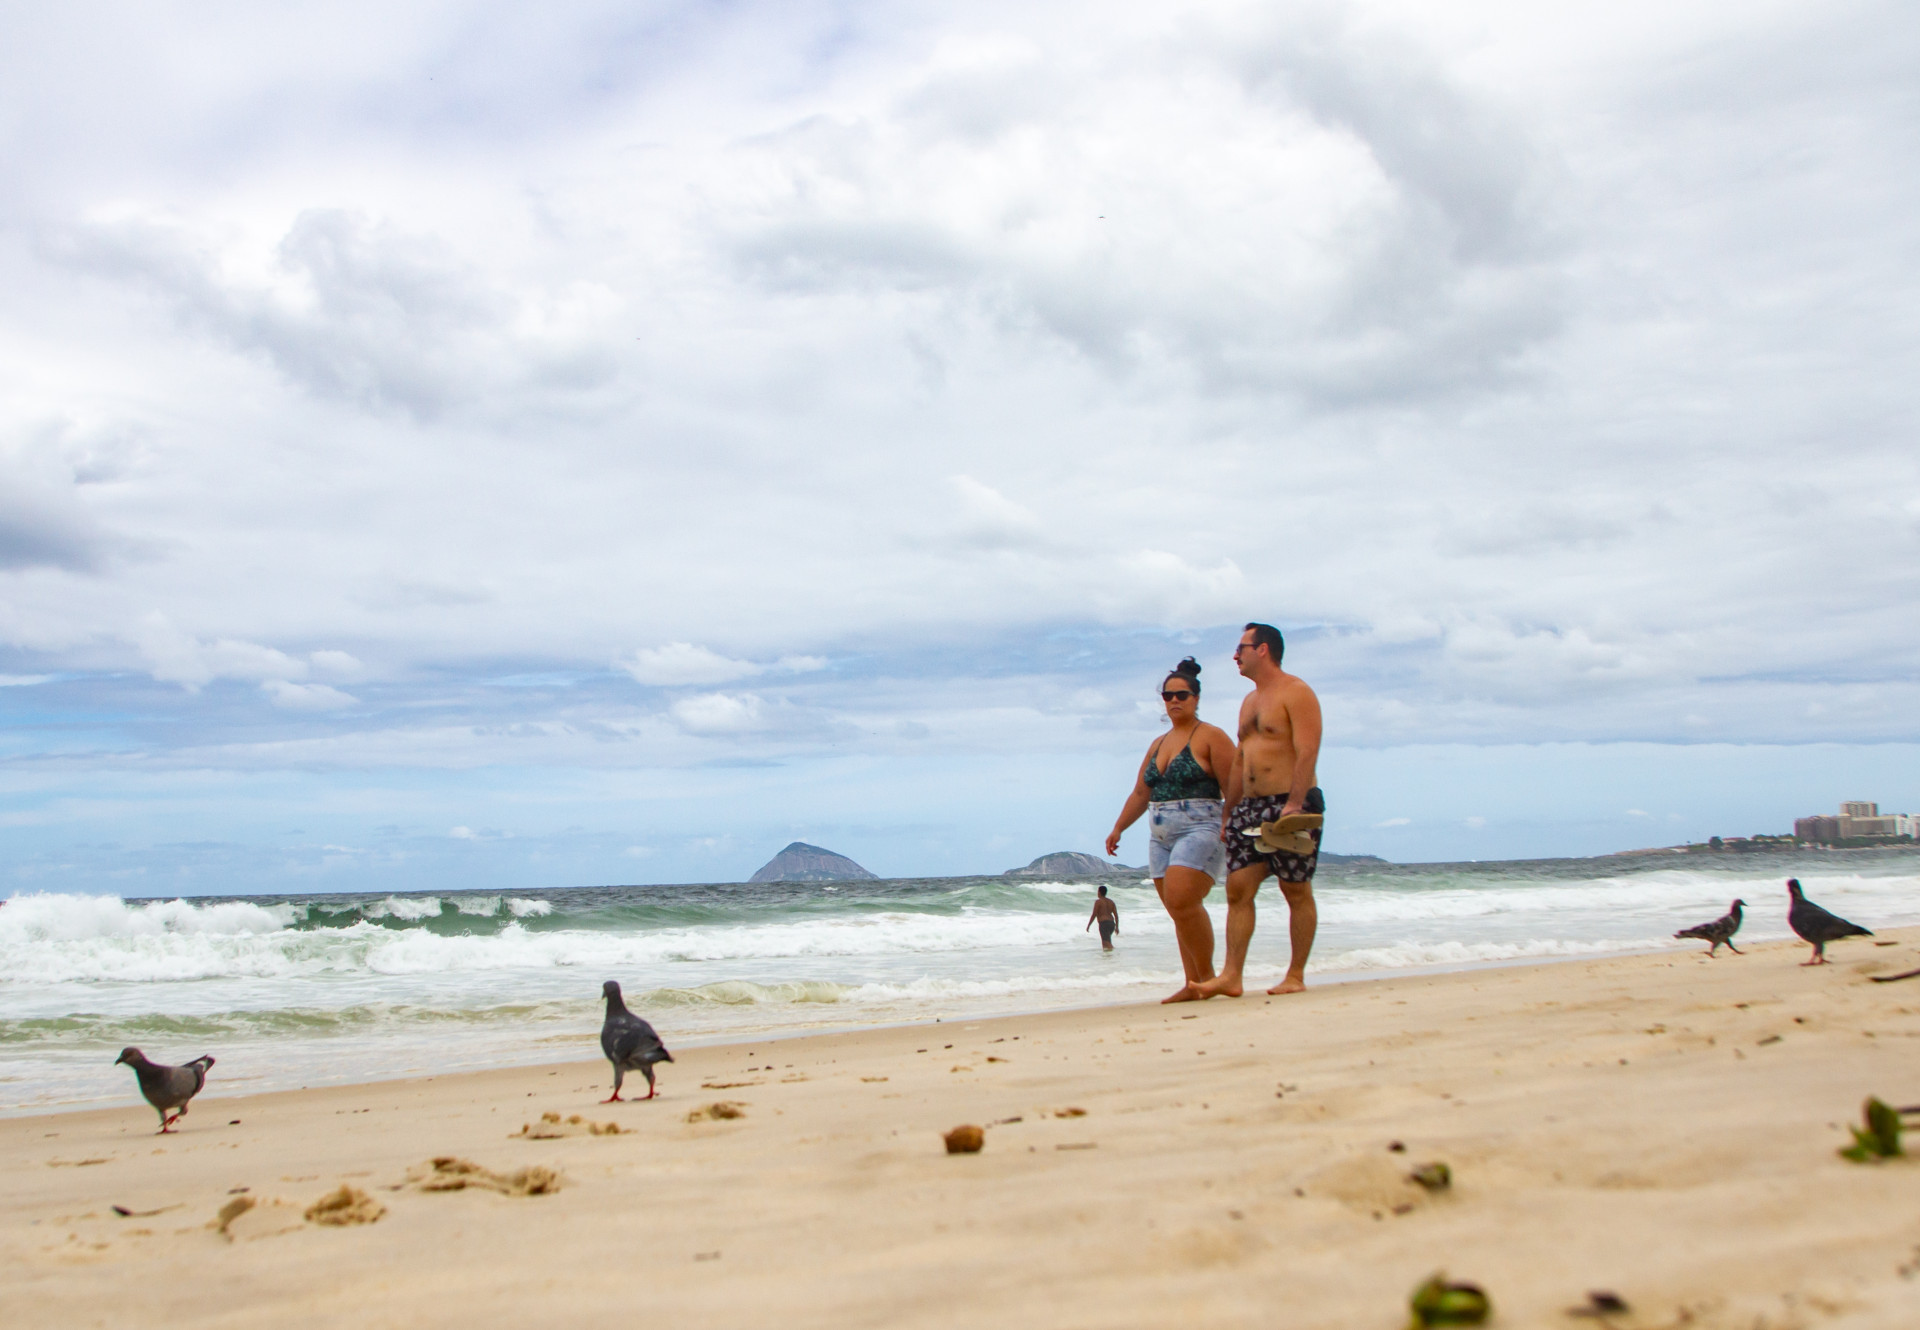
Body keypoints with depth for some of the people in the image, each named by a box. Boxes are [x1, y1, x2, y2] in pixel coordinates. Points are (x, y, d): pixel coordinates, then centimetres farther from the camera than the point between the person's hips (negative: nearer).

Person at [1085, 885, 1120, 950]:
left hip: (1104, 923, -8)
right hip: (1112, 923, 8)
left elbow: (1094, 915, -7)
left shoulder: (1098, 901, -3)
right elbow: (1116, 915, 12)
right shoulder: (1111, 902, 17)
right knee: (1105, 940, 25)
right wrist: (1117, 927, 15)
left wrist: (1088, 926, 0)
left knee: (1106, 941, -16)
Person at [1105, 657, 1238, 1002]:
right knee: (1179, 912, 4)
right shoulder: (1158, 745, 19)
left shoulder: (1211, 737, -2)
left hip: (1200, 831, -7)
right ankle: (1193, 985, 6)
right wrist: (1118, 828, 17)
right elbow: (1140, 793, 23)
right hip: (1162, 837, 7)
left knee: (1182, 901, -20)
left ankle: (1207, 975, -7)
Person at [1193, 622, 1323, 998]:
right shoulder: (1250, 701, 20)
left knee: (1296, 891, 0)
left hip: (1291, 804, -8)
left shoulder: (1295, 692, -7)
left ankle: (1295, 975, 7)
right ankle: (1231, 975, -4)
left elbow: (1307, 751, -17)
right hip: (1250, 806, 8)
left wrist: (1294, 804, -27)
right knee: (1238, 889, -2)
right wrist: (1228, 813, 19)